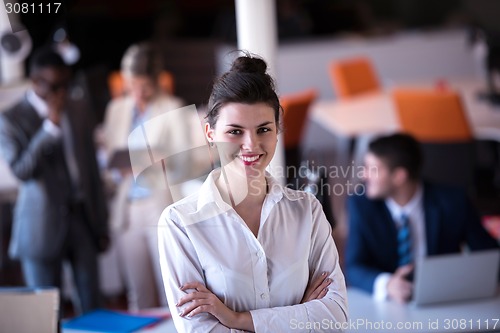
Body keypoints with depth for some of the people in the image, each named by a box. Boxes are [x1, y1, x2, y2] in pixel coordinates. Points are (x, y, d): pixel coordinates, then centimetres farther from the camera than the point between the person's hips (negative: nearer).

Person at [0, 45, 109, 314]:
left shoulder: (76, 113, 10)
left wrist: (101, 226, 14)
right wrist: (51, 127, -22)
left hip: (82, 219, 4)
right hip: (42, 227, -4)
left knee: (92, 306, 6)